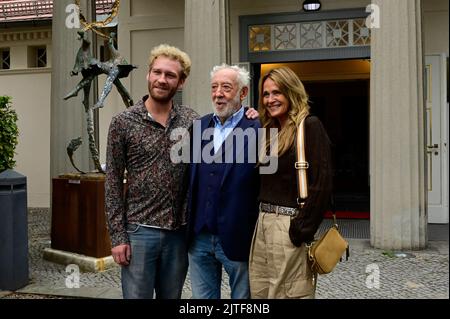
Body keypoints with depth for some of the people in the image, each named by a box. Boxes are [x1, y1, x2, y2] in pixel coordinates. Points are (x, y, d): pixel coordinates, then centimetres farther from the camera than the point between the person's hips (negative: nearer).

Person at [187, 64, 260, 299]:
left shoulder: (259, 129, -10)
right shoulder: (200, 126, 7)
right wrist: (188, 227, 8)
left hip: (238, 239, -5)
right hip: (199, 237, 5)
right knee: (202, 296, 17)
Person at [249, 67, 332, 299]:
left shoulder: (309, 126, -9)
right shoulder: (270, 130, 15)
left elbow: (321, 184, -16)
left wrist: (301, 230, -16)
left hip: (289, 226, -7)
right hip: (263, 223, 8)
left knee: (287, 293, -1)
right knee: (259, 293, 13)